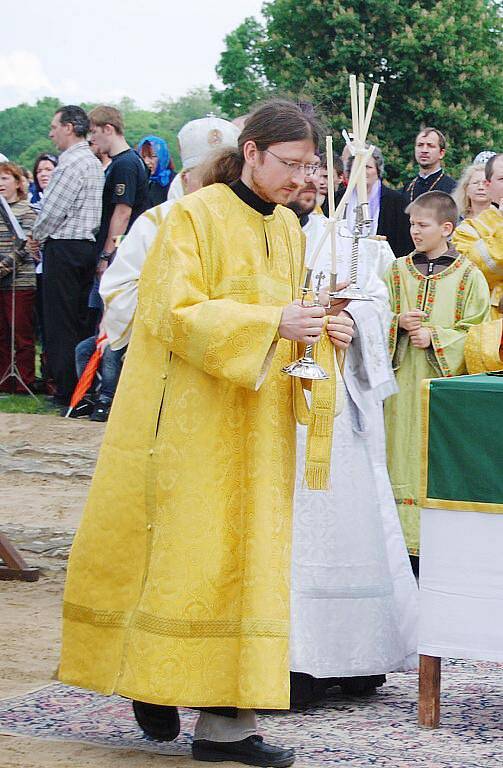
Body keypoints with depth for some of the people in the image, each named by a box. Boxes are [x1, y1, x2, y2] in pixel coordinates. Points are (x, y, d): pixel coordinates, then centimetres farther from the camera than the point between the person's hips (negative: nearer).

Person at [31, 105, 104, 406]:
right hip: (87, 244, 9)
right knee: (80, 320, 12)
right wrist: (45, 235, 18)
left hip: (64, 246, -9)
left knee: (60, 321, -4)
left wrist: (37, 235, 1)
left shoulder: (71, 162, -15)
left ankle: (68, 390, -3)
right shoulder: (94, 162, 14)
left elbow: (52, 211, -16)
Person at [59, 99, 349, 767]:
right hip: (194, 420, -6)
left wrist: (315, 328, -2)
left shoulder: (288, 228, 13)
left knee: (247, 554, 2)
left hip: (257, 425, 6)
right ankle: (151, 678, 10)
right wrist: (271, 323, -25)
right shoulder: (195, 217, -8)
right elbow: (179, 315, -16)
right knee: (191, 553, -6)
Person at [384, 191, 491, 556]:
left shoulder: (469, 276, -1)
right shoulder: (397, 270, 11)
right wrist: (399, 322, -7)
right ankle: (406, 536, 8)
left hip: (447, 382, -3)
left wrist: (435, 337, -13)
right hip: (404, 385, 3)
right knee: (405, 456, 2)